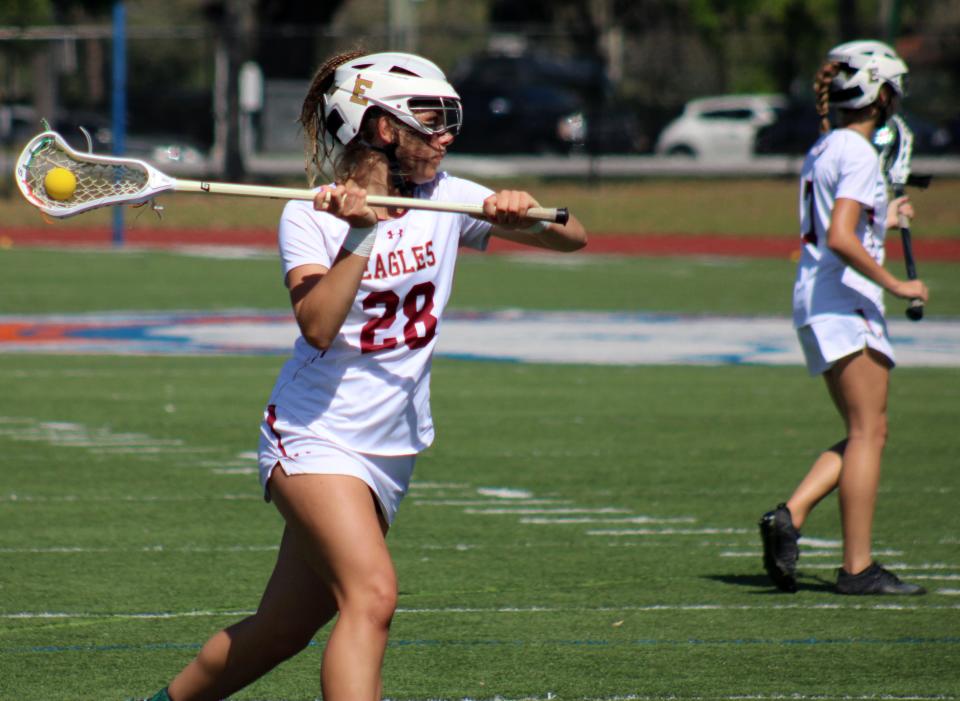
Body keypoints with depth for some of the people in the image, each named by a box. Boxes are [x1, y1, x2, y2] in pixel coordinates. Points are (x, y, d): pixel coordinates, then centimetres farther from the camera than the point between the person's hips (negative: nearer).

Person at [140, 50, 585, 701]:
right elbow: (318, 326, -24)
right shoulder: (311, 216, -9)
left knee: (283, 630, 11)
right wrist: (361, 233, -29)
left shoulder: (445, 198, 4)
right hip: (317, 435, -6)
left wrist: (525, 212, -18)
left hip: (391, 451, 6)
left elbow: (572, 237, 3)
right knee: (372, 595, -27)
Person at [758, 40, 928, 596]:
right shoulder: (858, 154, -13)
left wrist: (882, 222, 34)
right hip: (845, 301, -9)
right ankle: (858, 567, -6)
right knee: (869, 431, -6)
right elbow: (840, 239, -22)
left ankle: (790, 516, -1)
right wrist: (894, 284, -16)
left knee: (865, 433, 14)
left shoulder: (822, 151, 16)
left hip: (816, 304, 9)